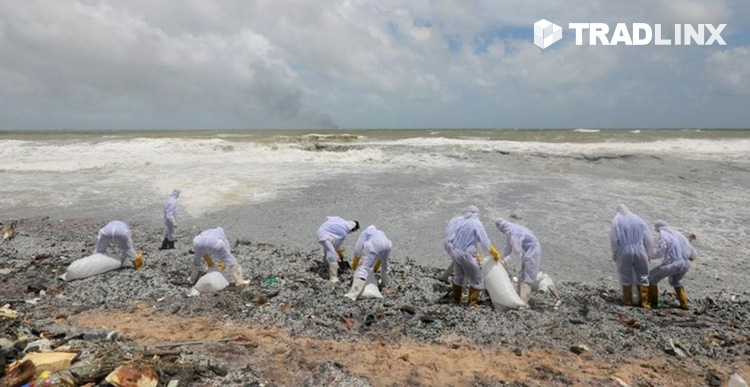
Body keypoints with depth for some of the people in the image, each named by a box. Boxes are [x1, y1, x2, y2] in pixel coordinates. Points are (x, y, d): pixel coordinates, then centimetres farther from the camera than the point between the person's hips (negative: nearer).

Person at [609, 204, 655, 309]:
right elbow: (648, 238, 10)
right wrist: (649, 253, 19)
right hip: (640, 251, 2)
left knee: (626, 277, 10)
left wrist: (614, 253, 8)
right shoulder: (639, 220, 8)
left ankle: (627, 300, 16)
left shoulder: (616, 221, 0)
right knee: (643, 277, 11)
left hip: (624, 252, -2)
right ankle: (644, 302, 11)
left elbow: (613, 239, -4)